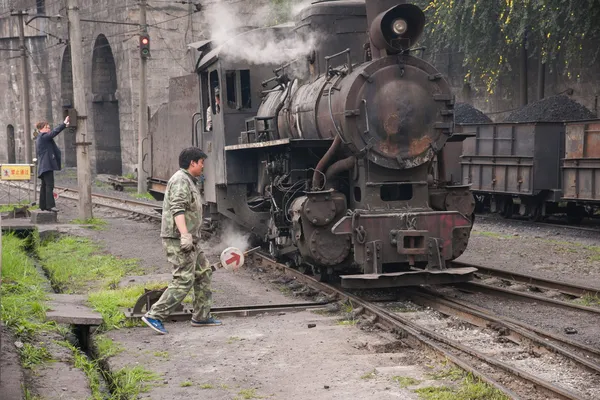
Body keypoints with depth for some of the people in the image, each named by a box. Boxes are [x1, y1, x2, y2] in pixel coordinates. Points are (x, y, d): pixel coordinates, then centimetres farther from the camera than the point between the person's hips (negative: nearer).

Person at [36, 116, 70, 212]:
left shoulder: (39, 138, 20)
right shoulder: (43, 136, -10)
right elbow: (54, 132, -18)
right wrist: (64, 124, -16)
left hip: (43, 166, 11)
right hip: (47, 165, -11)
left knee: (44, 185, 12)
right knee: (49, 185, -14)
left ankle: (43, 205, 15)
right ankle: (50, 205, -20)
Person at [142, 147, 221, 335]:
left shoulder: (190, 181, 21)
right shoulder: (180, 180, -13)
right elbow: (177, 209, -25)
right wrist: (184, 235, -34)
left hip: (189, 241, 11)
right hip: (178, 240, -11)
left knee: (204, 273, 14)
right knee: (184, 280, -13)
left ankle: (201, 316, 21)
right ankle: (154, 316, -12)